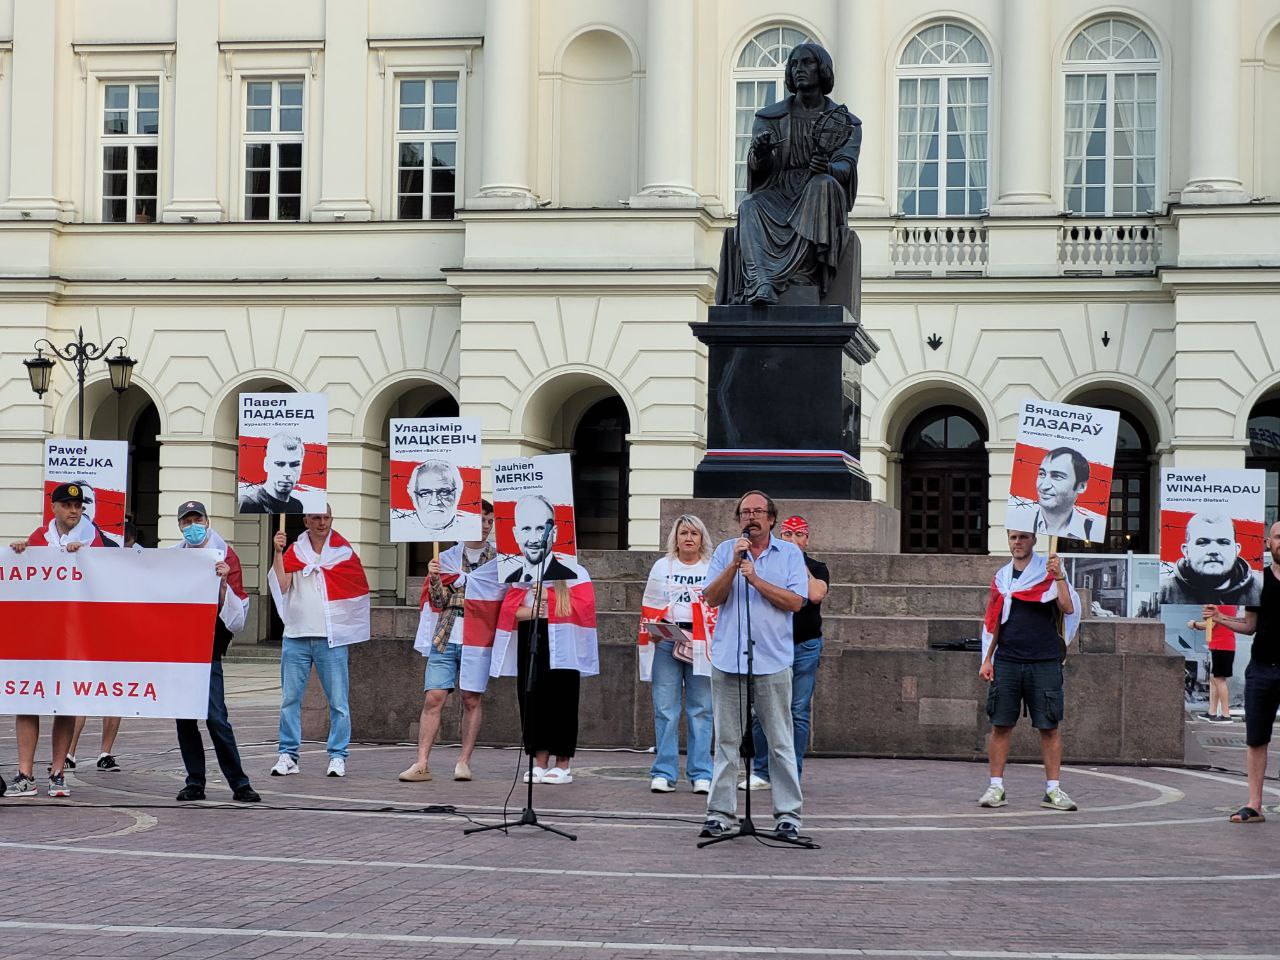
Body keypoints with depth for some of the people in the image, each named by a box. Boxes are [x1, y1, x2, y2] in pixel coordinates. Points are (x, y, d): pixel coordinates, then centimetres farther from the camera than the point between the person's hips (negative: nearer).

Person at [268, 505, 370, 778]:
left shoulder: (344, 552, 5)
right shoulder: (294, 551, 8)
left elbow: (360, 591, 13)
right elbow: (281, 587, -4)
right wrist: (278, 552, -10)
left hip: (332, 637, -1)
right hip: (297, 635, 2)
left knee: (338, 701, -3)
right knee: (290, 698, 2)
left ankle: (338, 756, 4)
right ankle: (288, 755, 8)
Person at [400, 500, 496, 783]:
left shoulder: (498, 559, 8)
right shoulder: (447, 558, 10)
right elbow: (439, 602, 7)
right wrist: (434, 579, -11)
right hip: (445, 639, 1)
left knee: (471, 699, 1)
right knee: (433, 697, -6)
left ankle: (464, 761, 8)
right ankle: (422, 763, -7)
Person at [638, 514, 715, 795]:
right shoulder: (662, 566, 13)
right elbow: (651, 608, 13)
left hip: (702, 645, 0)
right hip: (666, 643, 1)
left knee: (701, 710, -1)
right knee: (665, 710, -2)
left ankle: (701, 775, 1)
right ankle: (663, 774, 0)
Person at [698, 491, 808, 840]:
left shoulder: (790, 554, 6)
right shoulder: (725, 551, 10)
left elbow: (795, 601, -6)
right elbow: (711, 597, 0)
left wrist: (756, 580, -12)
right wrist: (734, 565, -11)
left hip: (773, 662, -1)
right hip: (728, 660, 2)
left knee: (781, 743, 0)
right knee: (726, 742, 4)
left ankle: (788, 815, 5)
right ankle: (720, 813, 9)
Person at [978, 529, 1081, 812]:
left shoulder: (1048, 572, 1)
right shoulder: (1001, 576, 12)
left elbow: (1068, 608, -12)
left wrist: (1059, 577, -23)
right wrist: (987, 659, 10)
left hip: (1044, 662, -3)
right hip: (1006, 662, 3)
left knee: (1049, 727, -1)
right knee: (1001, 725, 2)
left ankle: (1053, 789, 3)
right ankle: (996, 788, 7)